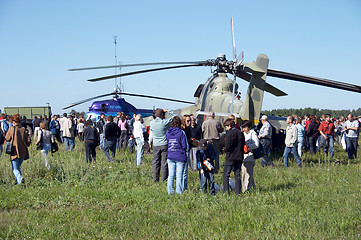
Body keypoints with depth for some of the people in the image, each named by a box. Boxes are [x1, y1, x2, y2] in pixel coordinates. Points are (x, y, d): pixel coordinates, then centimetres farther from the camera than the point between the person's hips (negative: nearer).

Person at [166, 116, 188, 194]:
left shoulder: (167, 132, 2)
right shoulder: (181, 133, -11)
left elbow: (167, 143, 11)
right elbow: (185, 146, -8)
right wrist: (184, 149, 12)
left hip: (170, 156, 4)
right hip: (180, 157, -4)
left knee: (170, 175, 9)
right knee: (179, 176, 2)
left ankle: (170, 192, 13)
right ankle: (179, 192, 5)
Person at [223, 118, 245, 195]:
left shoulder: (229, 133, -12)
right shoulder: (240, 133, 8)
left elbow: (228, 146, -17)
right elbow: (243, 145, 10)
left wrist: (225, 150, 2)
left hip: (231, 157, -6)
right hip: (239, 157, 6)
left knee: (226, 175, 1)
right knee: (237, 175, 11)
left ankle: (226, 192, -5)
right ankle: (238, 192, 9)